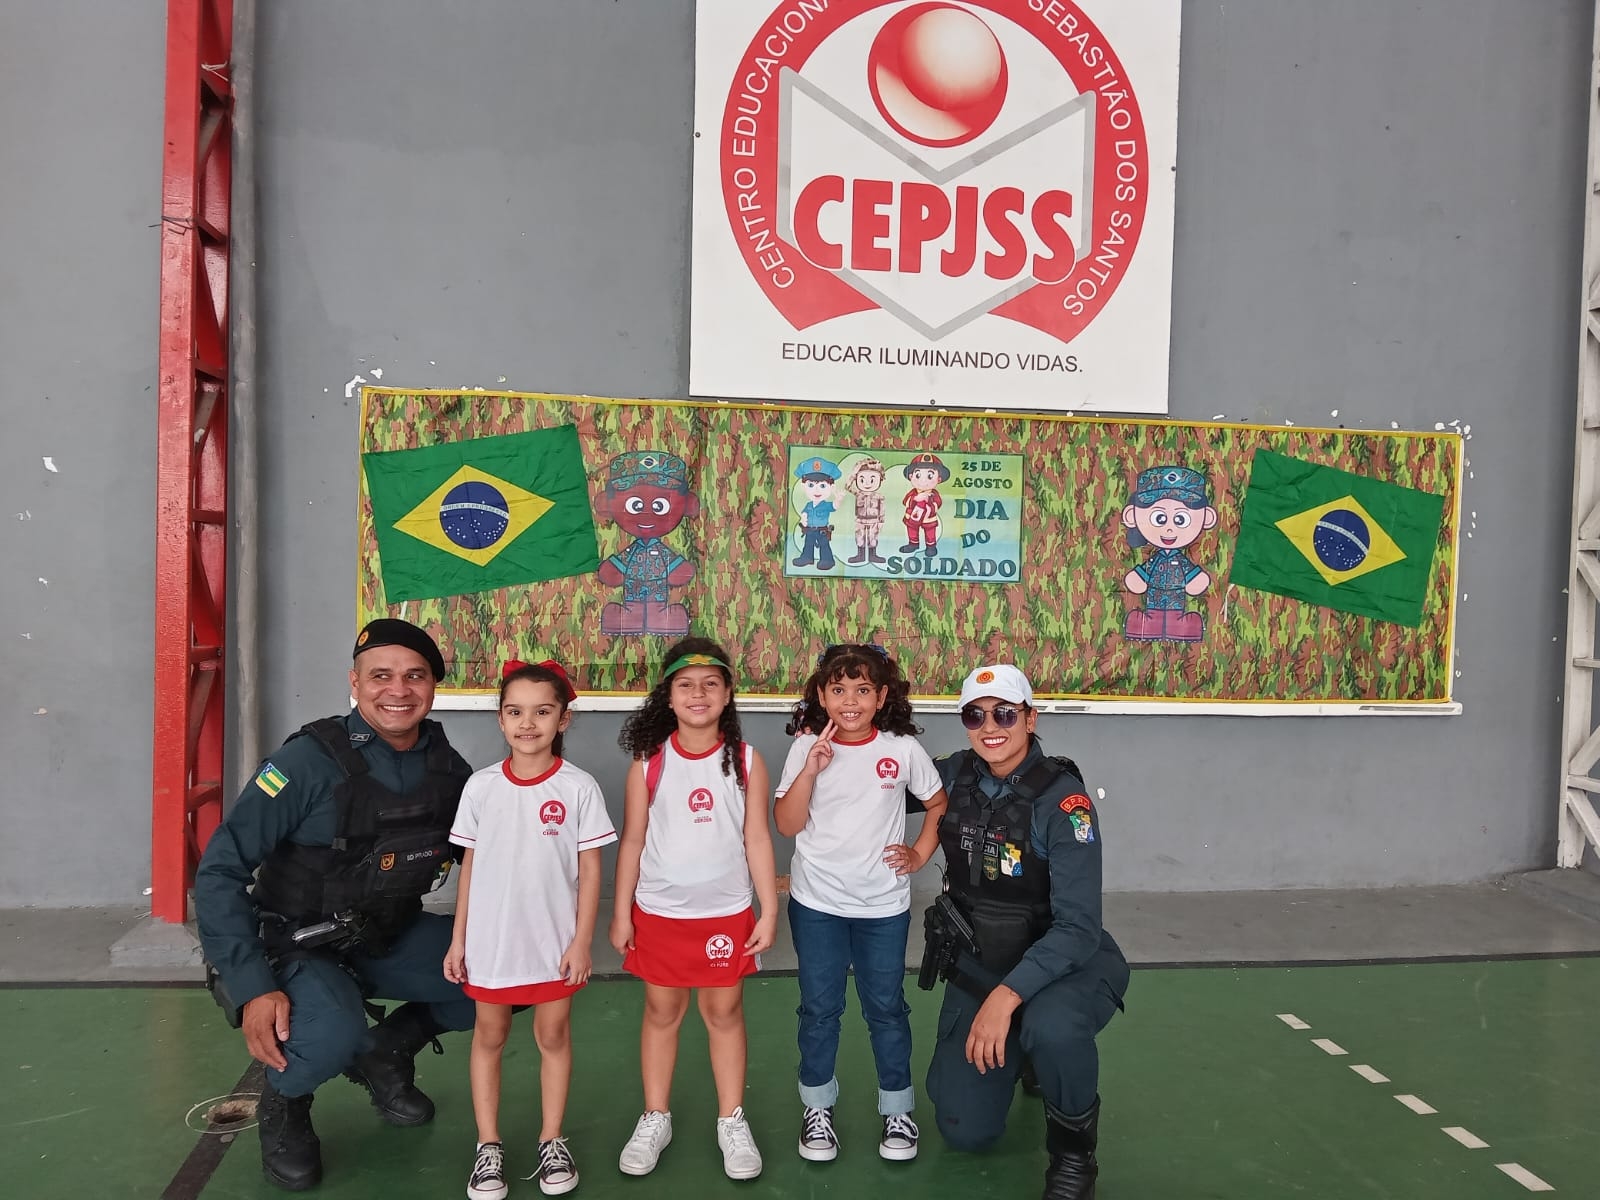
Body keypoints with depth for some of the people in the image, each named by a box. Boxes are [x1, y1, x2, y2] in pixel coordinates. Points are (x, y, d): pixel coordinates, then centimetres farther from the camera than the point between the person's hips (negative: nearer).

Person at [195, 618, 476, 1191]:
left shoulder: (447, 767, -7)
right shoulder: (311, 761, -23)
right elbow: (219, 872, -23)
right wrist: (253, 988, -29)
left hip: (391, 938, 6)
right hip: (299, 947, -5)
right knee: (333, 1035, -35)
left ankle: (387, 1053, 16)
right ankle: (283, 1104, 2)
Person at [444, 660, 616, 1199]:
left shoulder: (579, 787, -9)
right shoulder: (481, 786, -4)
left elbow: (590, 869, -6)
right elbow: (470, 865, 3)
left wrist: (582, 940, -8)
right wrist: (458, 939, 3)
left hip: (554, 939, -2)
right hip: (491, 939, 2)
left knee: (553, 1036, 12)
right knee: (489, 1036, 13)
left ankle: (552, 1142, 27)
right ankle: (488, 1147, 27)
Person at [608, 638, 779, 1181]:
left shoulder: (746, 760, -6)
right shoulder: (649, 761, -6)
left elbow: (757, 840, -2)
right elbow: (632, 841, -1)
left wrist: (769, 911, -3)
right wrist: (621, 912, 0)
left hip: (727, 912, 0)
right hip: (659, 911, 1)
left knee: (725, 1012, 11)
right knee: (661, 1012, 14)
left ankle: (732, 1121, 27)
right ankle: (655, 1118, 31)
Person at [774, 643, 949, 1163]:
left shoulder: (903, 749, -6)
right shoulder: (806, 748, -6)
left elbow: (939, 802, 10)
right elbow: (787, 825, -10)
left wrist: (921, 852, 0)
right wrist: (810, 770, -21)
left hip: (884, 905, 0)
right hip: (817, 904, 0)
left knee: (886, 1008, 11)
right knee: (819, 1008, 11)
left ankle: (898, 1109, 28)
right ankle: (817, 1106, 29)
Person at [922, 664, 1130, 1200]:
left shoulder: (1063, 800, -23)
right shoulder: (954, 775, -9)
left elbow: (1078, 928, -28)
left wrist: (1009, 995, -39)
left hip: (1064, 963, -4)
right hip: (977, 966, 5)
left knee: (1051, 1027, -39)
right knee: (965, 1130, 3)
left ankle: (1075, 1150, -8)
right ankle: (1019, 1053, 35)